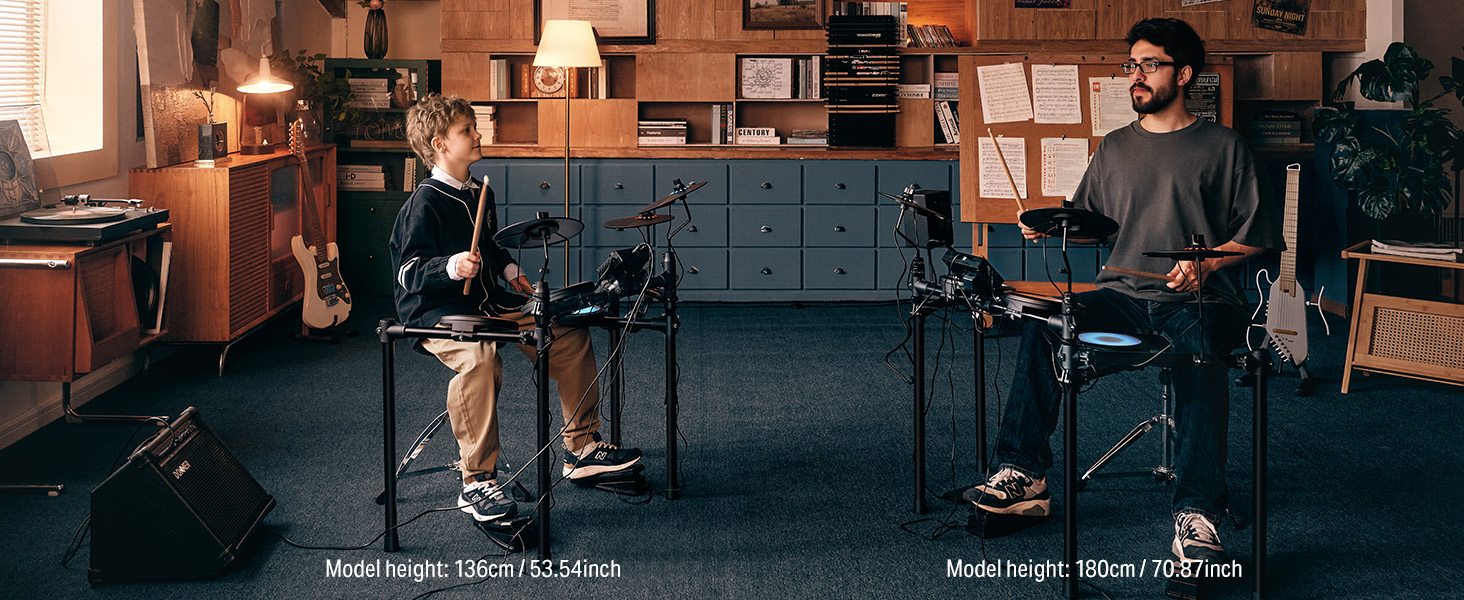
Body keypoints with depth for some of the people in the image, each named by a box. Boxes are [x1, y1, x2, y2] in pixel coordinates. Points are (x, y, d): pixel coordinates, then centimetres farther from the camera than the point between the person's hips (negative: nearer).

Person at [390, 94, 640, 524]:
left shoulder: (480, 194, 13)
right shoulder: (424, 204, -14)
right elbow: (408, 272, -18)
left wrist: (508, 269, 12)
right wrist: (450, 267, -35)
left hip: (487, 304, 9)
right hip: (437, 313, -9)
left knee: (570, 335, 2)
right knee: (480, 358, -39)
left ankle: (582, 448, 13)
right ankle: (476, 483, -31)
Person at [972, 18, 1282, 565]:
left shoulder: (1222, 147, 6)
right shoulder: (1115, 149, 18)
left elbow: (1257, 235, 4)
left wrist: (1205, 265, -13)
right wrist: (1046, 227, 1)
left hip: (1199, 300, -4)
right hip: (1123, 295, 4)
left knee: (1199, 356, -38)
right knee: (1042, 327, -23)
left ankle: (1197, 513, -40)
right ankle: (1023, 475, -21)